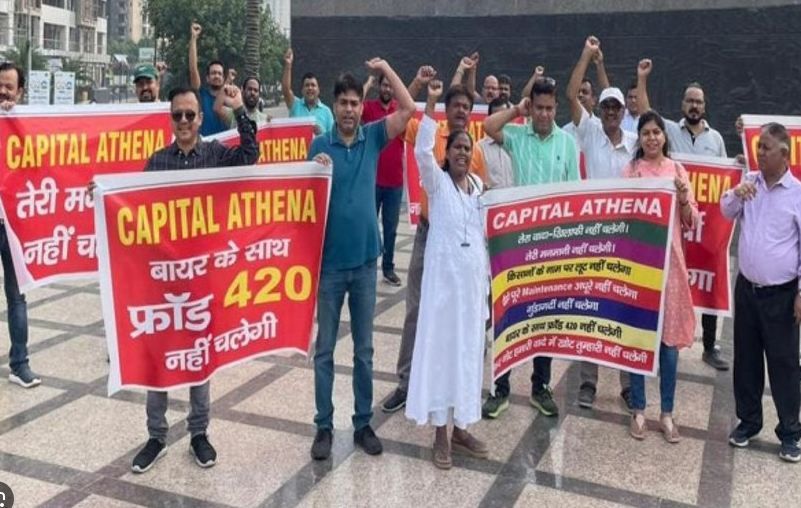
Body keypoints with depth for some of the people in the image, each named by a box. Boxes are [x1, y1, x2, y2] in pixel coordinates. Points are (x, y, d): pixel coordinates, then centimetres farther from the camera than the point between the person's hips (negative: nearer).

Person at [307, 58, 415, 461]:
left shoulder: (373, 137, 3)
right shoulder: (320, 145, -3)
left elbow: (409, 109, -2)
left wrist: (385, 69, -5)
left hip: (365, 260, 2)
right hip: (330, 261, -2)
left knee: (364, 349, 10)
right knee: (324, 349, 6)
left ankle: (363, 423, 22)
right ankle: (324, 426, 17)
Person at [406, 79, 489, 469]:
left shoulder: (479, 184, 11)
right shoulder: (436, 181, -3)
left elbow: (482, 232, 15)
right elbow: (422, 151, -23)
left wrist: (488, 272, 14)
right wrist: (431, 104, -26)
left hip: (473, 275, 5)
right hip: (444, 273, -5)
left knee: (469, 348, 9)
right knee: (440, 346, -2)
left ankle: (461, 428, 20)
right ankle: (440, 433, 5)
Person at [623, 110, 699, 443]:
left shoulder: (677, 170, 7)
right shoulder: (630, 170, 1)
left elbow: (691, 222, 7)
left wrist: (683, 199, -11)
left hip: (669, 260, 2)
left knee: (670, 336, 5)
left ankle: (667, 413, 17)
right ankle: (638, 409, 17)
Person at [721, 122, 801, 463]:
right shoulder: (749, 181, 4)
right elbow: (727, 213, 6)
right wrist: (736, 193, -16)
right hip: (746, 287, 4)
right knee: (746, 358, 13)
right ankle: (748, 420, 29)